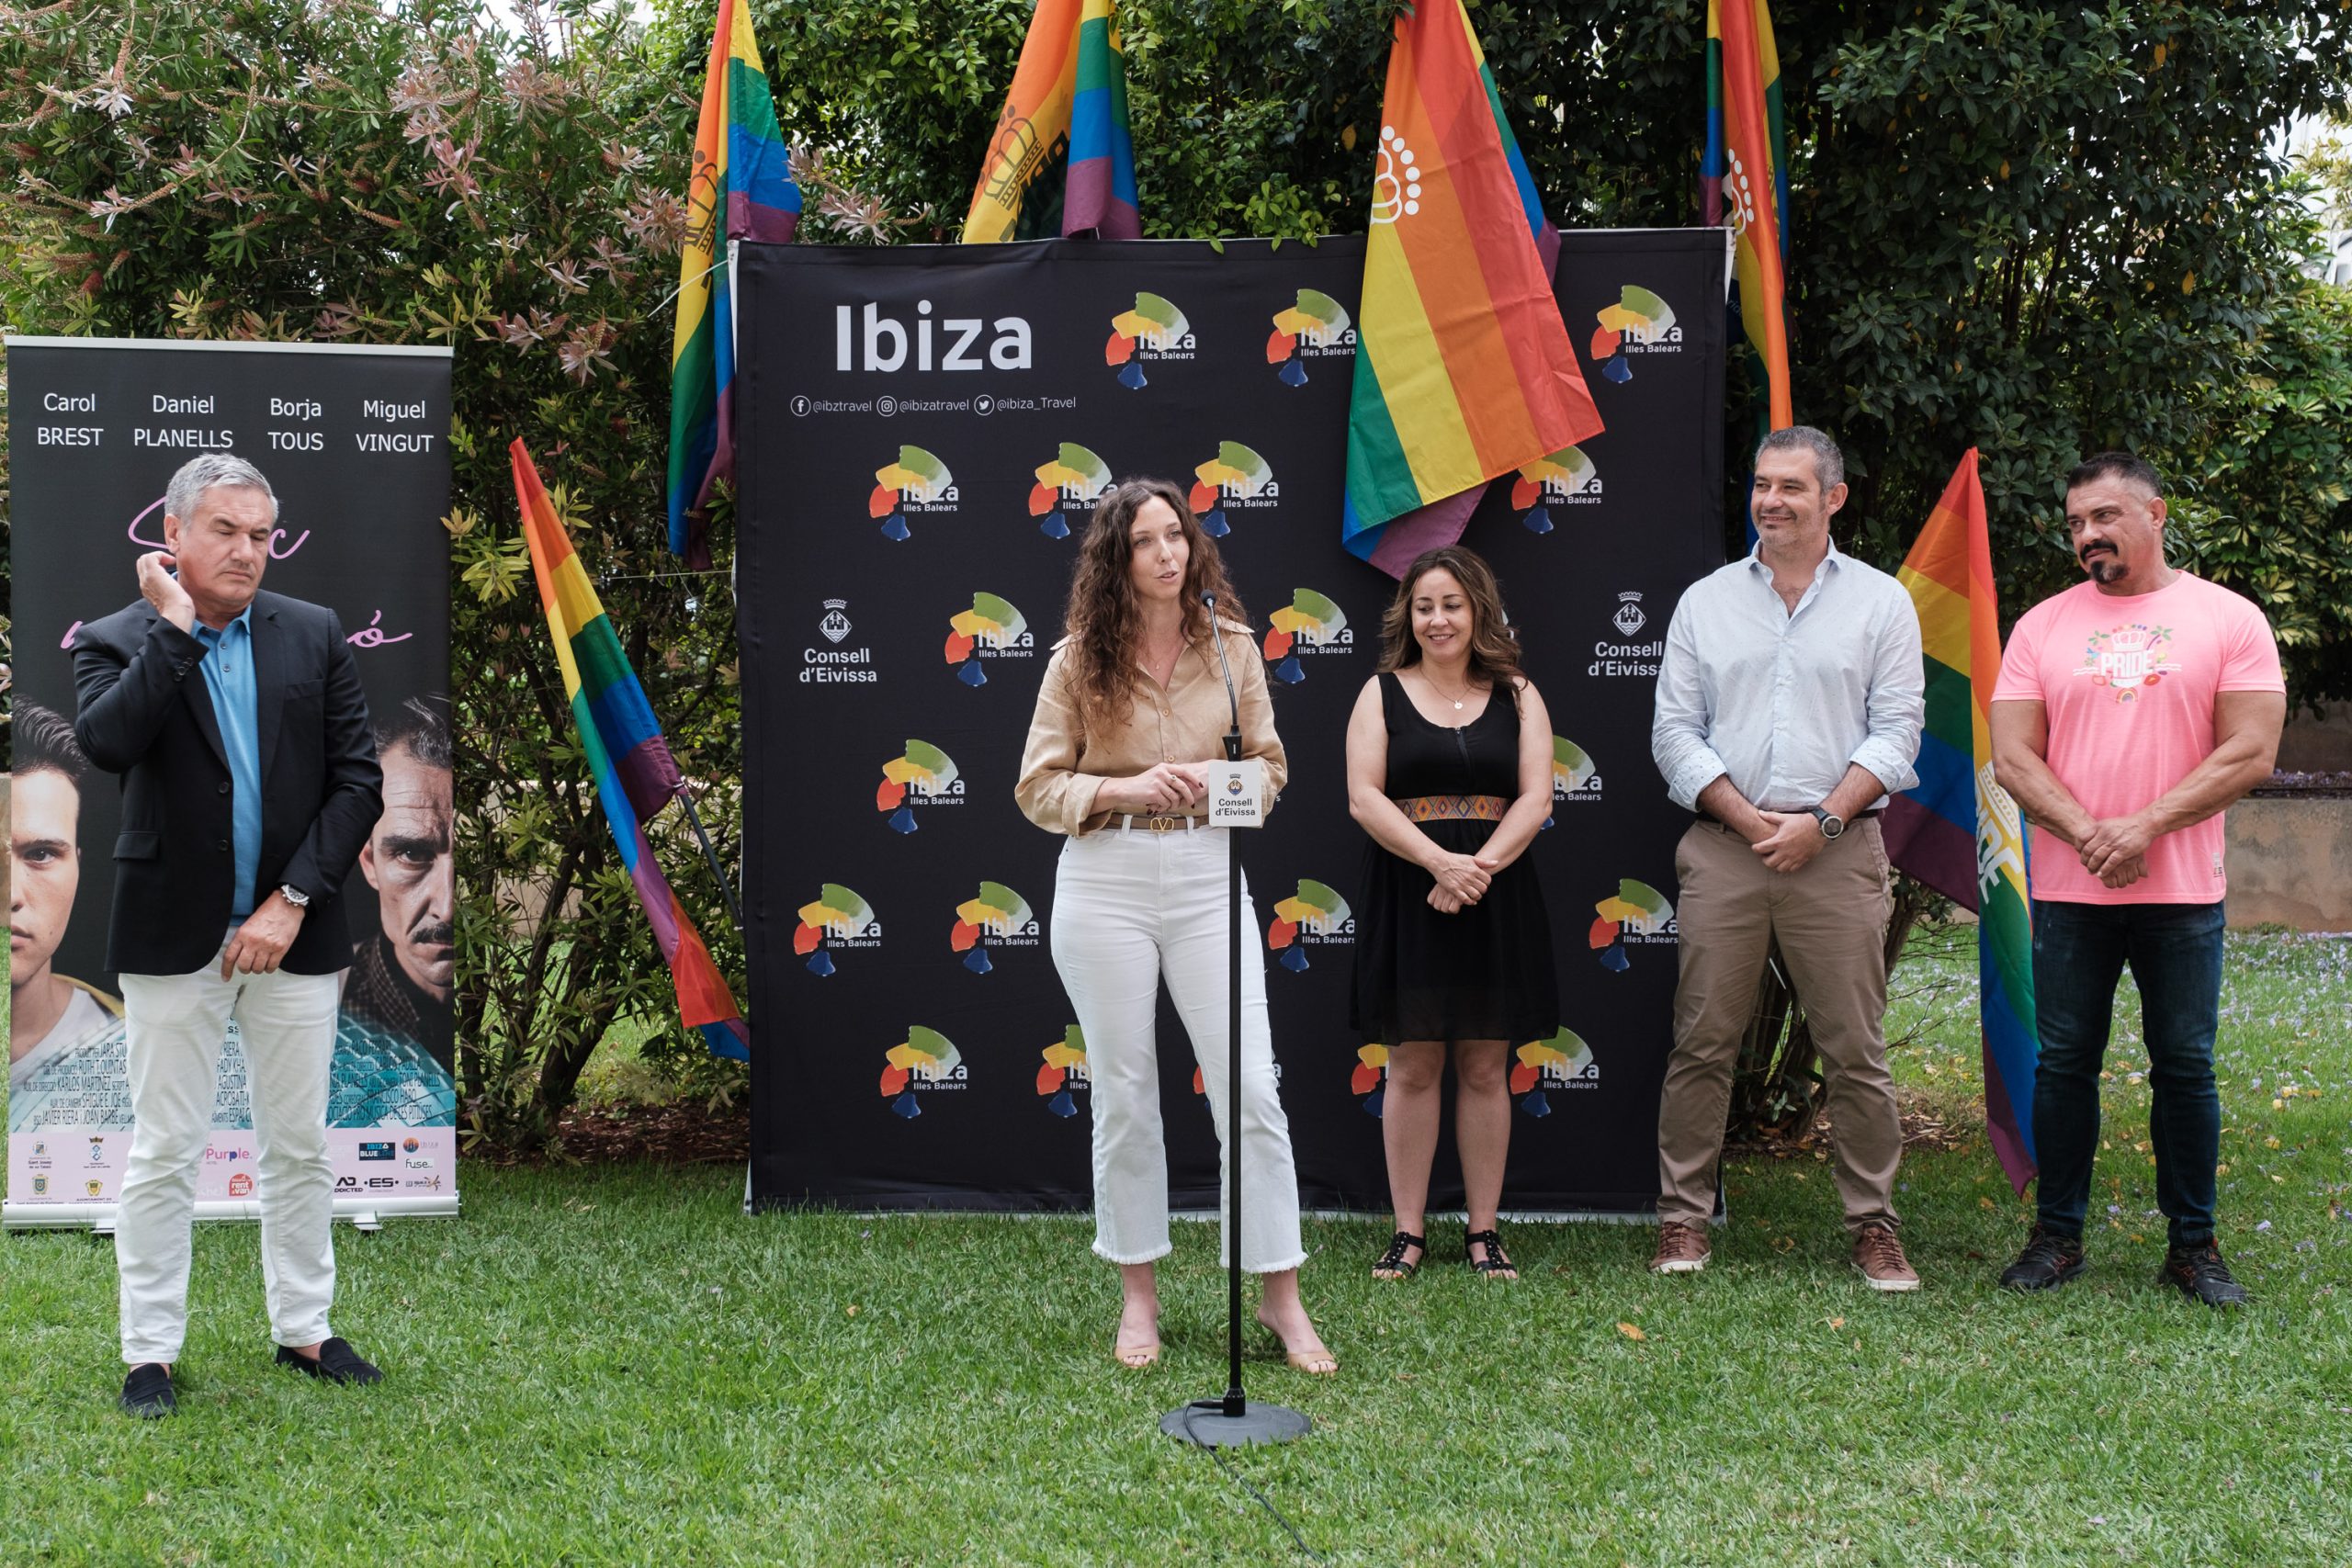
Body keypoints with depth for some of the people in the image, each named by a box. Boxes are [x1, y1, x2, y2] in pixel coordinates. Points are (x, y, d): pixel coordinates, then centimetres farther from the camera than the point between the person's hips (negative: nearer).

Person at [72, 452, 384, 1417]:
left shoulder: (314, 636, 4)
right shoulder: (117, 641, -2)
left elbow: (358, 780, 0)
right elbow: (105, 744, -24)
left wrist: (293, 901, -8)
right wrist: (174, 626, -20)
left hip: (294, 934, 2)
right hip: (172, 939, -2)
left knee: (300, 1147, 11)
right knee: (162, 1153, 4)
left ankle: (303, 1329, 24)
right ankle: (150, 1351, 15)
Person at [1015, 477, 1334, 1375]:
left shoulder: (1231, 646, 4)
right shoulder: (1079, 659, 0)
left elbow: (1270, 765, 10)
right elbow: (1037, 786, 1)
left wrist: (1216, 786, -11)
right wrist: (1126, 788, -14)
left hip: (1207, 875, 1)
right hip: (1105, 882, -1)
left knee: (1252, 1088, -3)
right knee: (1123, 1093, 7)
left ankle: (1281, 1298, 7)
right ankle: (1138, 1294, 20)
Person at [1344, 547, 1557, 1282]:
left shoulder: (1517, 697, 8)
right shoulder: (1382, 694, 5)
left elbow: (1535, 798, -1)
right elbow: (1364, 798, -6)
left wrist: (1480, 866, -16)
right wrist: (1440, 862, -17)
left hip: (1496, 899, 1)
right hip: (1407, 899, -1)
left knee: (1486, 1068, 5)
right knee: (1412, 1067, 3)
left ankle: (1483, 1231, 12)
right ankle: (1408, 1231, 9)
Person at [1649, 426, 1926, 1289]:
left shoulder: (1880, 601, 8)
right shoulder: (1705, 601, 12)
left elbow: (1896, 730, 1)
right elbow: (1674, 731, 7)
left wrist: (1822, 820, -11)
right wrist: (1745, 818, -7)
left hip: (1838, 851, -1)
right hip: (1722, 849, 1)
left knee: (1856, 1051, 0)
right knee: (1701, 1044, 1)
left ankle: (1873, 1226, 10)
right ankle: (1683, 1218, 10)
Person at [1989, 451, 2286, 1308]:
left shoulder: (2229, 619, 1)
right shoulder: (2041, 626, 6)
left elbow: (2249, 753, -6)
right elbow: (2014, 757, 0)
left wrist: (2144, 826, -14)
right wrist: (2090, 836, -14)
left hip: (2183, 892, -1)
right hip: (2068, 892, 1)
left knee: (2186, 1068, 5)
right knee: (2064, 1065, 6)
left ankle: (2192, 1244, 15)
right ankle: (2056, 1236, 16)